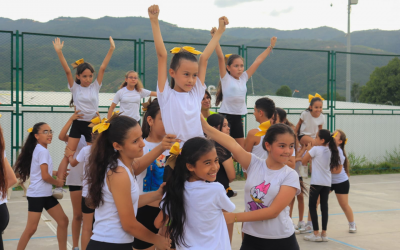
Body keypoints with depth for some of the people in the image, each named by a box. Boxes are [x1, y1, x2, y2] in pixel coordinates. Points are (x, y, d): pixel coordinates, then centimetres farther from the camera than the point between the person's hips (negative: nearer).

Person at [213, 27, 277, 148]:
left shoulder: (243, 78, 13)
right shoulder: (225, 78, -2)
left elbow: (258, 61, 17)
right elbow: (220, 57, -12)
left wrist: (271, 47, 23)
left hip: (238, 118, 6)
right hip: (226, 116, -6)